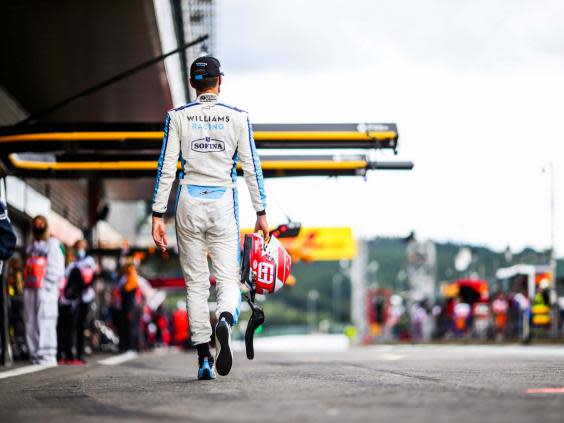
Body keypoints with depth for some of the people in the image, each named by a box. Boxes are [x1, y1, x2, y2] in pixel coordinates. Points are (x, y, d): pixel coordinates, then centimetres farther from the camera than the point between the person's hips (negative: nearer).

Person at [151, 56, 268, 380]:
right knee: (229, 278, 2)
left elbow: (166, 168, -2)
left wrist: (158, 215, -1)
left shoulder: (178, 117, 2)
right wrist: (261, 213, 6)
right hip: (223, 203, -1)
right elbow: (252, 167, 1)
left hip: (189, 203, 1)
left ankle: (204, 359, 3)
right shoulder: (237, 117, 2)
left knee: (196, 283, 7)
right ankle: (225, 320, -33)